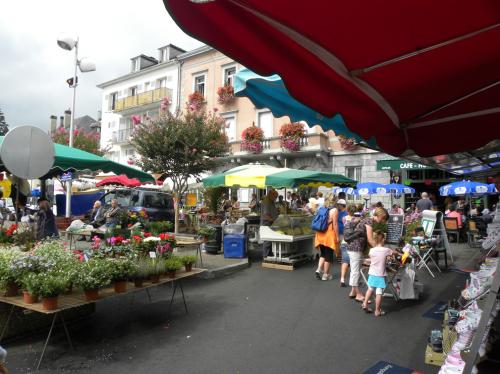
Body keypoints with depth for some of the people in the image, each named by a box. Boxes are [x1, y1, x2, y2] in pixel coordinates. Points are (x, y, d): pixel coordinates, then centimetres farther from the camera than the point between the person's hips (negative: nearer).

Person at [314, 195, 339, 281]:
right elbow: (335, 224, -13)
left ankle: (319, 269, 2)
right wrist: (337, 237, -8)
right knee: (329, 255, 5)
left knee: (323, 254, 18)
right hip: (330, 235, -5)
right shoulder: (334, 210, -9)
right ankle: (325, 274, 11)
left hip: (321, 235, 5)